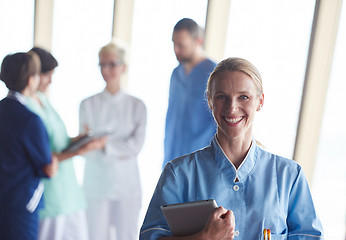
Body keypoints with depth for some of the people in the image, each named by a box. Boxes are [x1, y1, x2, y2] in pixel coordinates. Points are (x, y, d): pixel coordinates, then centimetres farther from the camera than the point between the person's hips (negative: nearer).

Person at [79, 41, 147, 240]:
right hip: (97, 183, 0)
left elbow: (136, 146, -10)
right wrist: (118, 149, -16)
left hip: (127, 184, 0)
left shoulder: (137, 106, -1)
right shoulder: (88, 105, 0)